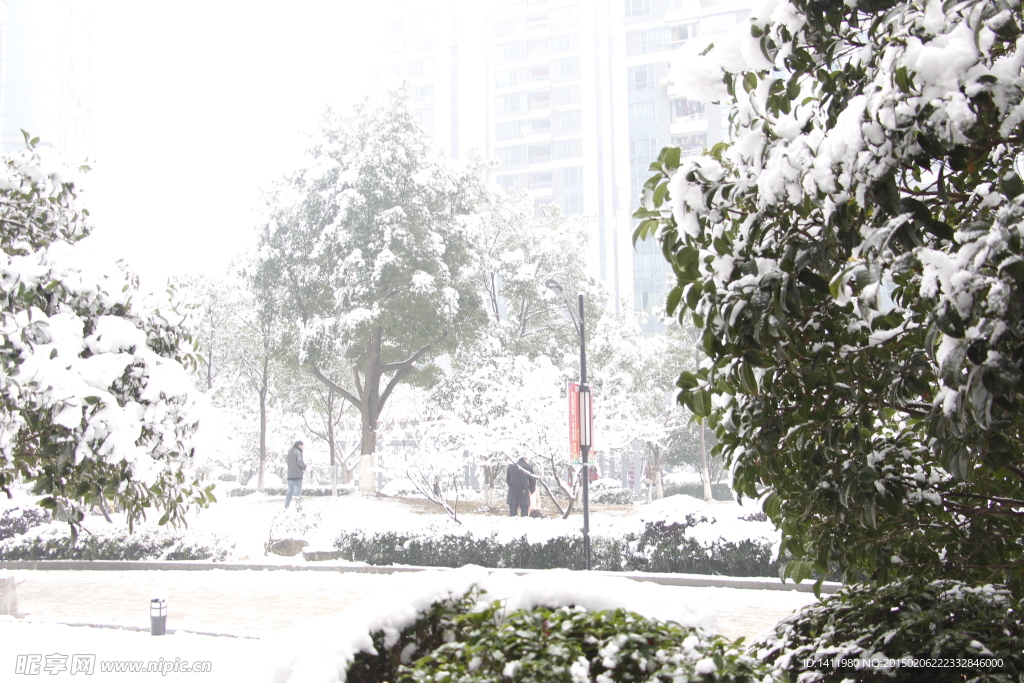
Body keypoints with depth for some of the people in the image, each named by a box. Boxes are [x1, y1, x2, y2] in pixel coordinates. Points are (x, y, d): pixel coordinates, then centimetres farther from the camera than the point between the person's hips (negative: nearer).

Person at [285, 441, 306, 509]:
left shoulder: (289, 453, 16)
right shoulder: (298, 452, -9)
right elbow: (299, 461, -23)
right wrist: (304, 467, -4)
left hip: (290, 476, 8)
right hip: (297, 476, -8)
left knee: (289, 492, 15)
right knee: (298, 493, -6)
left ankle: (286, 507, 17)